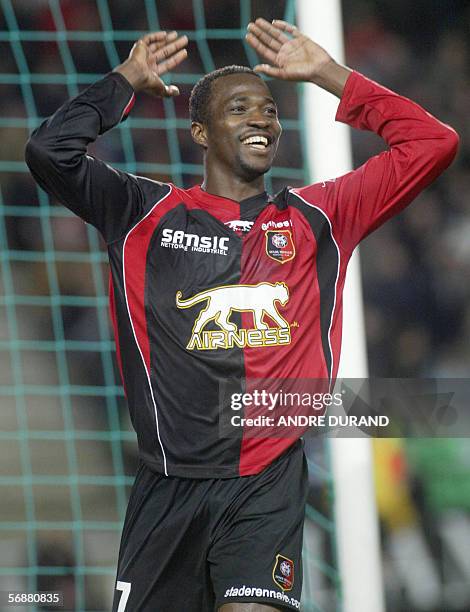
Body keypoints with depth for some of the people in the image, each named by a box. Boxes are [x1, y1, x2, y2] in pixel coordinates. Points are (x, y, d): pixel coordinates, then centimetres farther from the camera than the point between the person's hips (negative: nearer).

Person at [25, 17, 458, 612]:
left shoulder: (315, 218, 12)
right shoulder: (147, 212, 7)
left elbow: (432, 144, 10)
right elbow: (49, 150, -5)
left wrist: (328, 74, 8)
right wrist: (126, 82, 4)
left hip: (267, 483, 0)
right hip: (170, 483, 0)